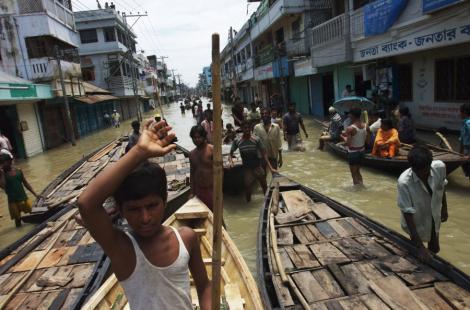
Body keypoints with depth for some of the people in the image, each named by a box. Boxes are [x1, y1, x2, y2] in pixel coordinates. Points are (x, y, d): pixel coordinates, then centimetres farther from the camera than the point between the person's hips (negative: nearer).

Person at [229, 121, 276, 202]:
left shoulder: (256, 139, -11)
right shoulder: (237, 141, -8)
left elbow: (263, 154, -10)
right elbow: (231, 154, -1)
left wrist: (271, 168, -16)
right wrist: (231, 161, -24)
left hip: (258, 167, 0)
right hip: (247, 168, 0)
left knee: (264, 186, 8)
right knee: (247, 187, 7)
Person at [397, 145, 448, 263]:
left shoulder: (440, 167, -24)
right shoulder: (404, 182, -37)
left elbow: (442, 187, -1)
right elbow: (407, 213, -32)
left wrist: (444, 208, 13)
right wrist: (420, 246, -32)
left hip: (434, 218, 4)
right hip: (416, 223, -4)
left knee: (435, 249, 27)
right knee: (420, 259, 12)